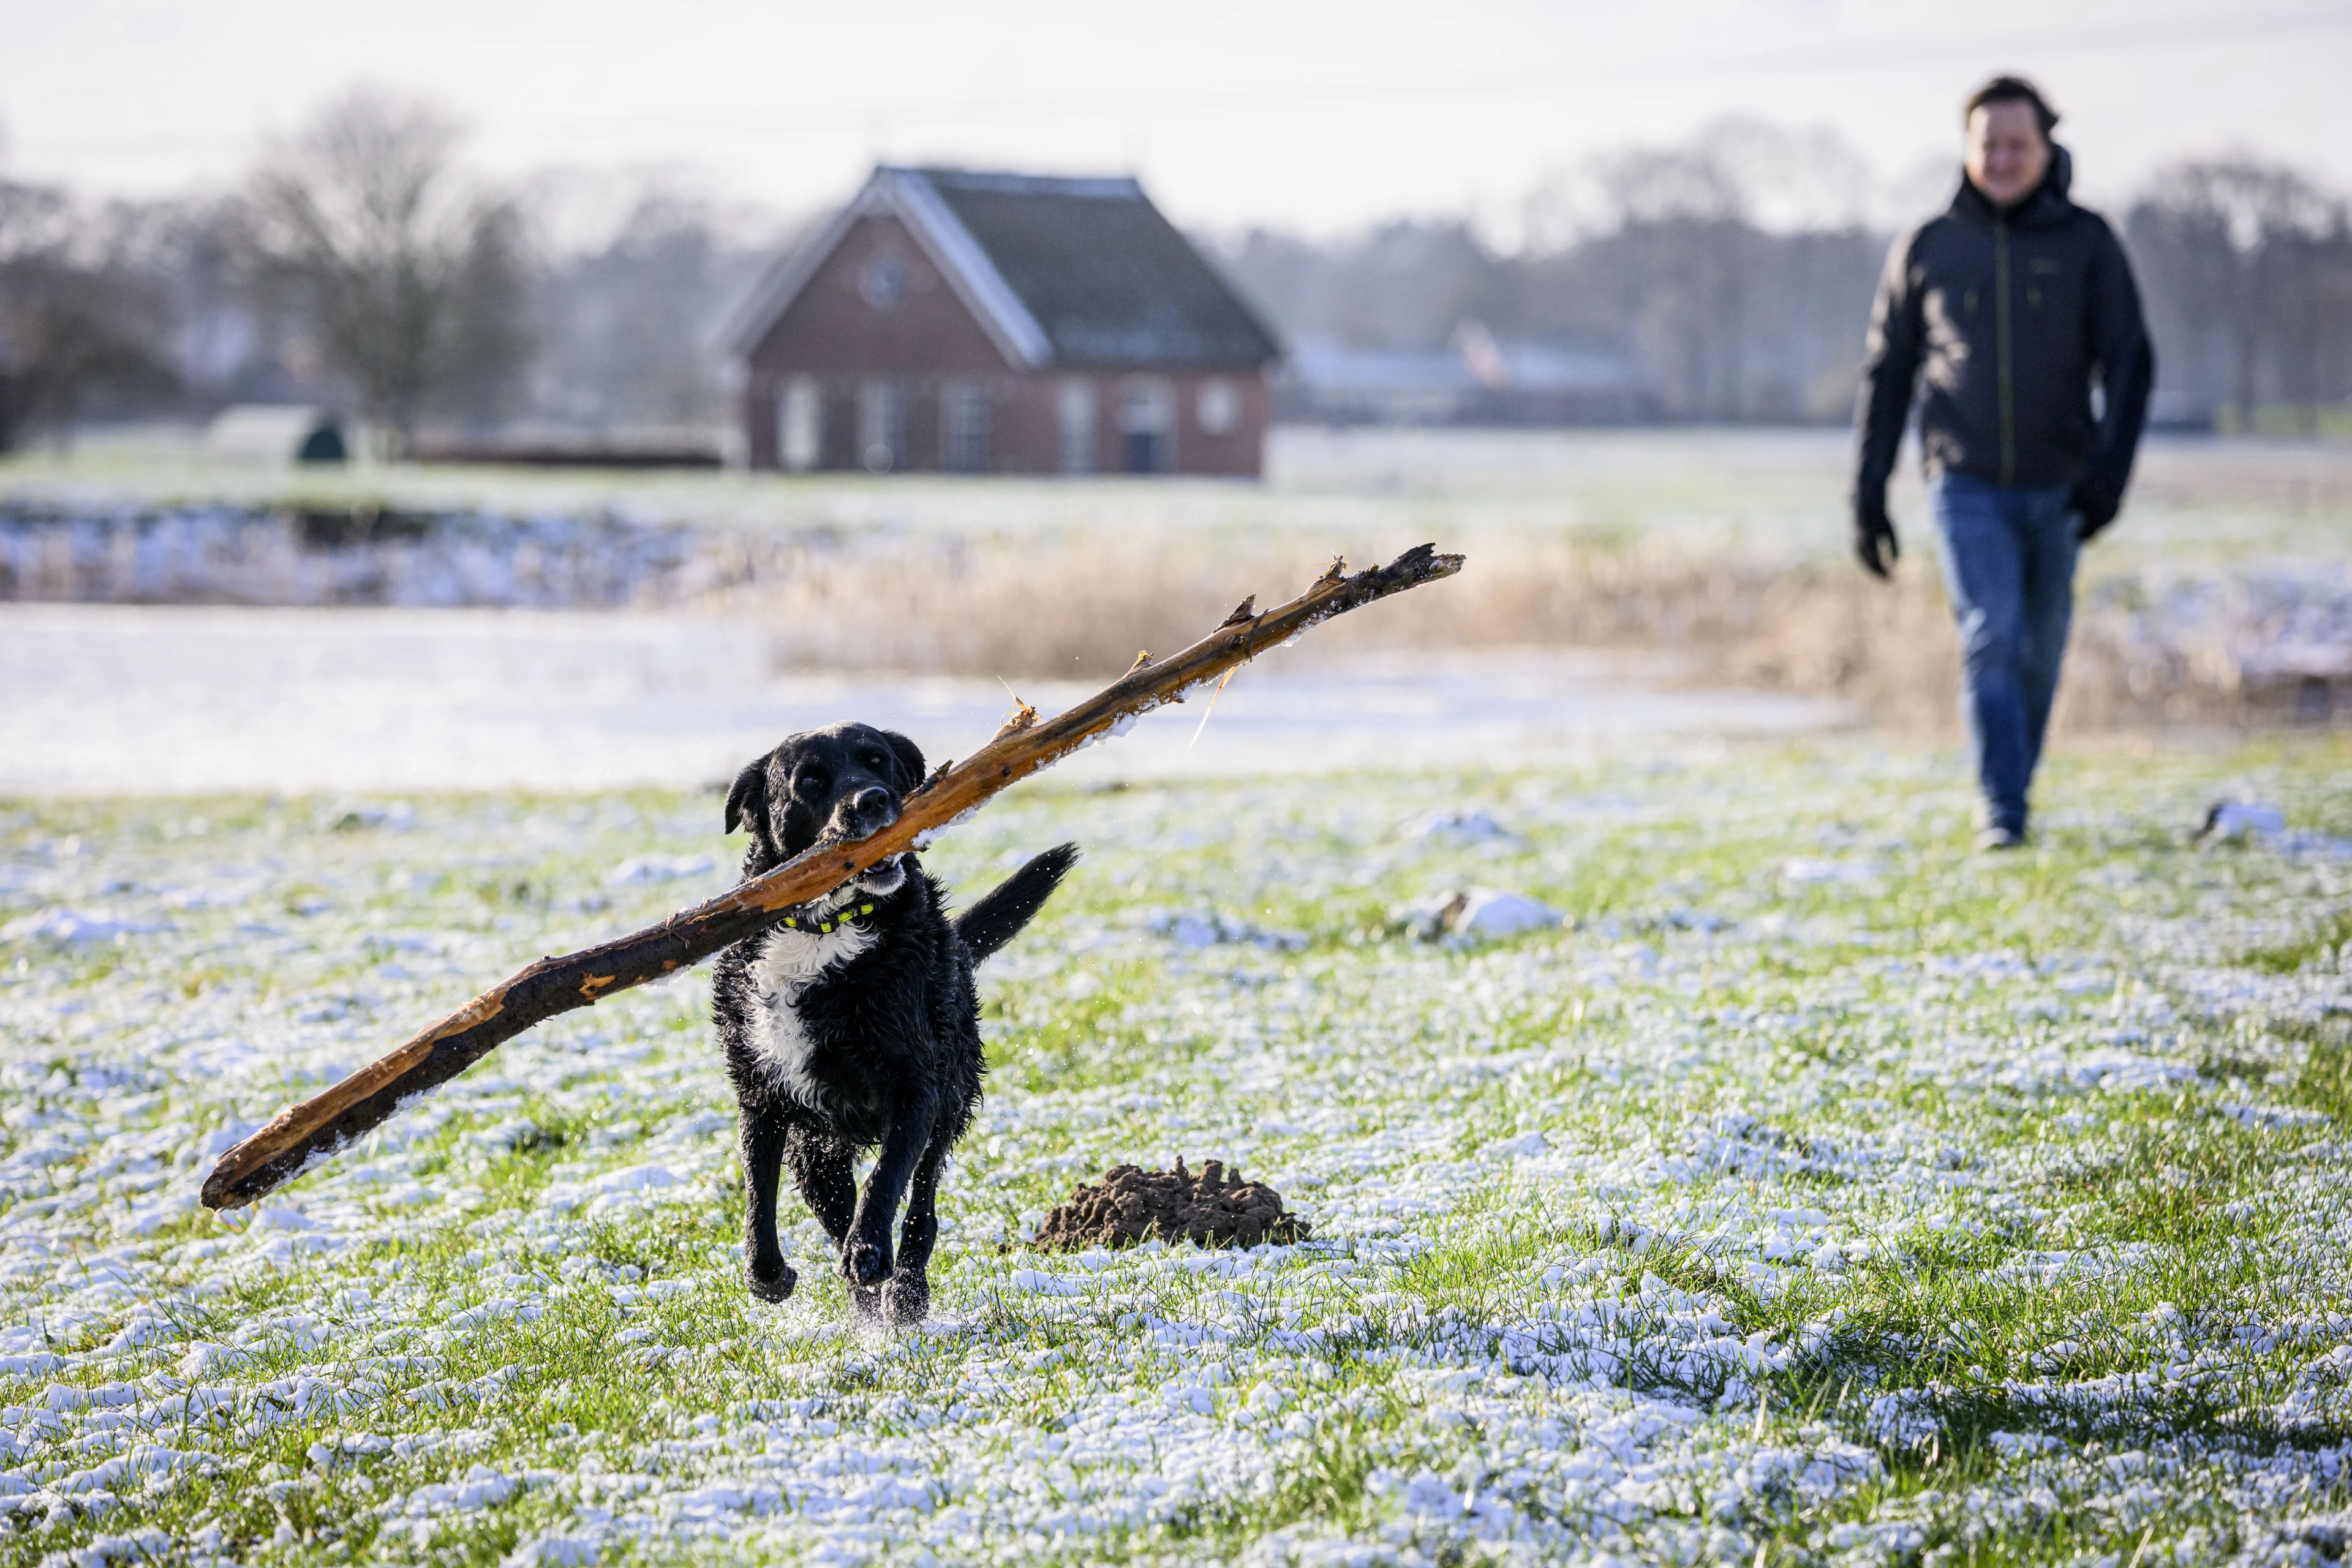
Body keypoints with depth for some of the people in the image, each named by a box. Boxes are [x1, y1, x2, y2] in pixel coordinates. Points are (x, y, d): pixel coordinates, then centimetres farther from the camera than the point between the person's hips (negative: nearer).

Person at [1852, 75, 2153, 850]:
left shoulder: (2087, 243, -1)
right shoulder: (1926, 250, 2)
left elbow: (2129, 363, -4)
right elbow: (1886, 374, 7)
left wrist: (2110, 471, -19)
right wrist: (1867, 496, 4)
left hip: (2058, 491, 1)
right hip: (1967, 487, -1)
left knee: (2039, 655, 10)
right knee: (1990, 639, -16)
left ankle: (2015, 786, 30)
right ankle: (2001, 814, -17)